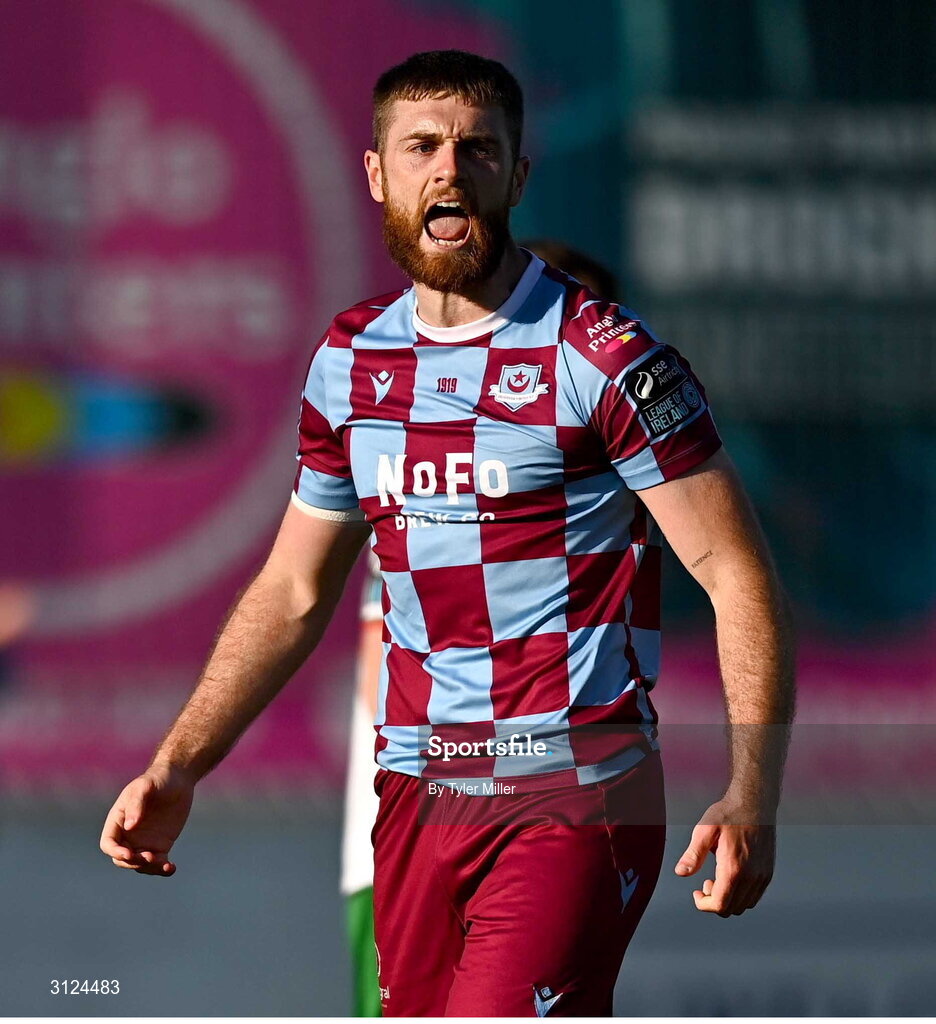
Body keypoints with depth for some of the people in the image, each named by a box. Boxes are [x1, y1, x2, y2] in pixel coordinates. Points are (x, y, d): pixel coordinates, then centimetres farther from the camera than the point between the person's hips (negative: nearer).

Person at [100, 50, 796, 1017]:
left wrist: (752, 795, -20)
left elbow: (737, 576, -8)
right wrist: (175, 770, 14)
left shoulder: (605, 357, -6)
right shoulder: (348, 361, 11)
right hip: (415, 793, 6)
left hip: (575, 794, -6)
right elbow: (292, 592, 22)